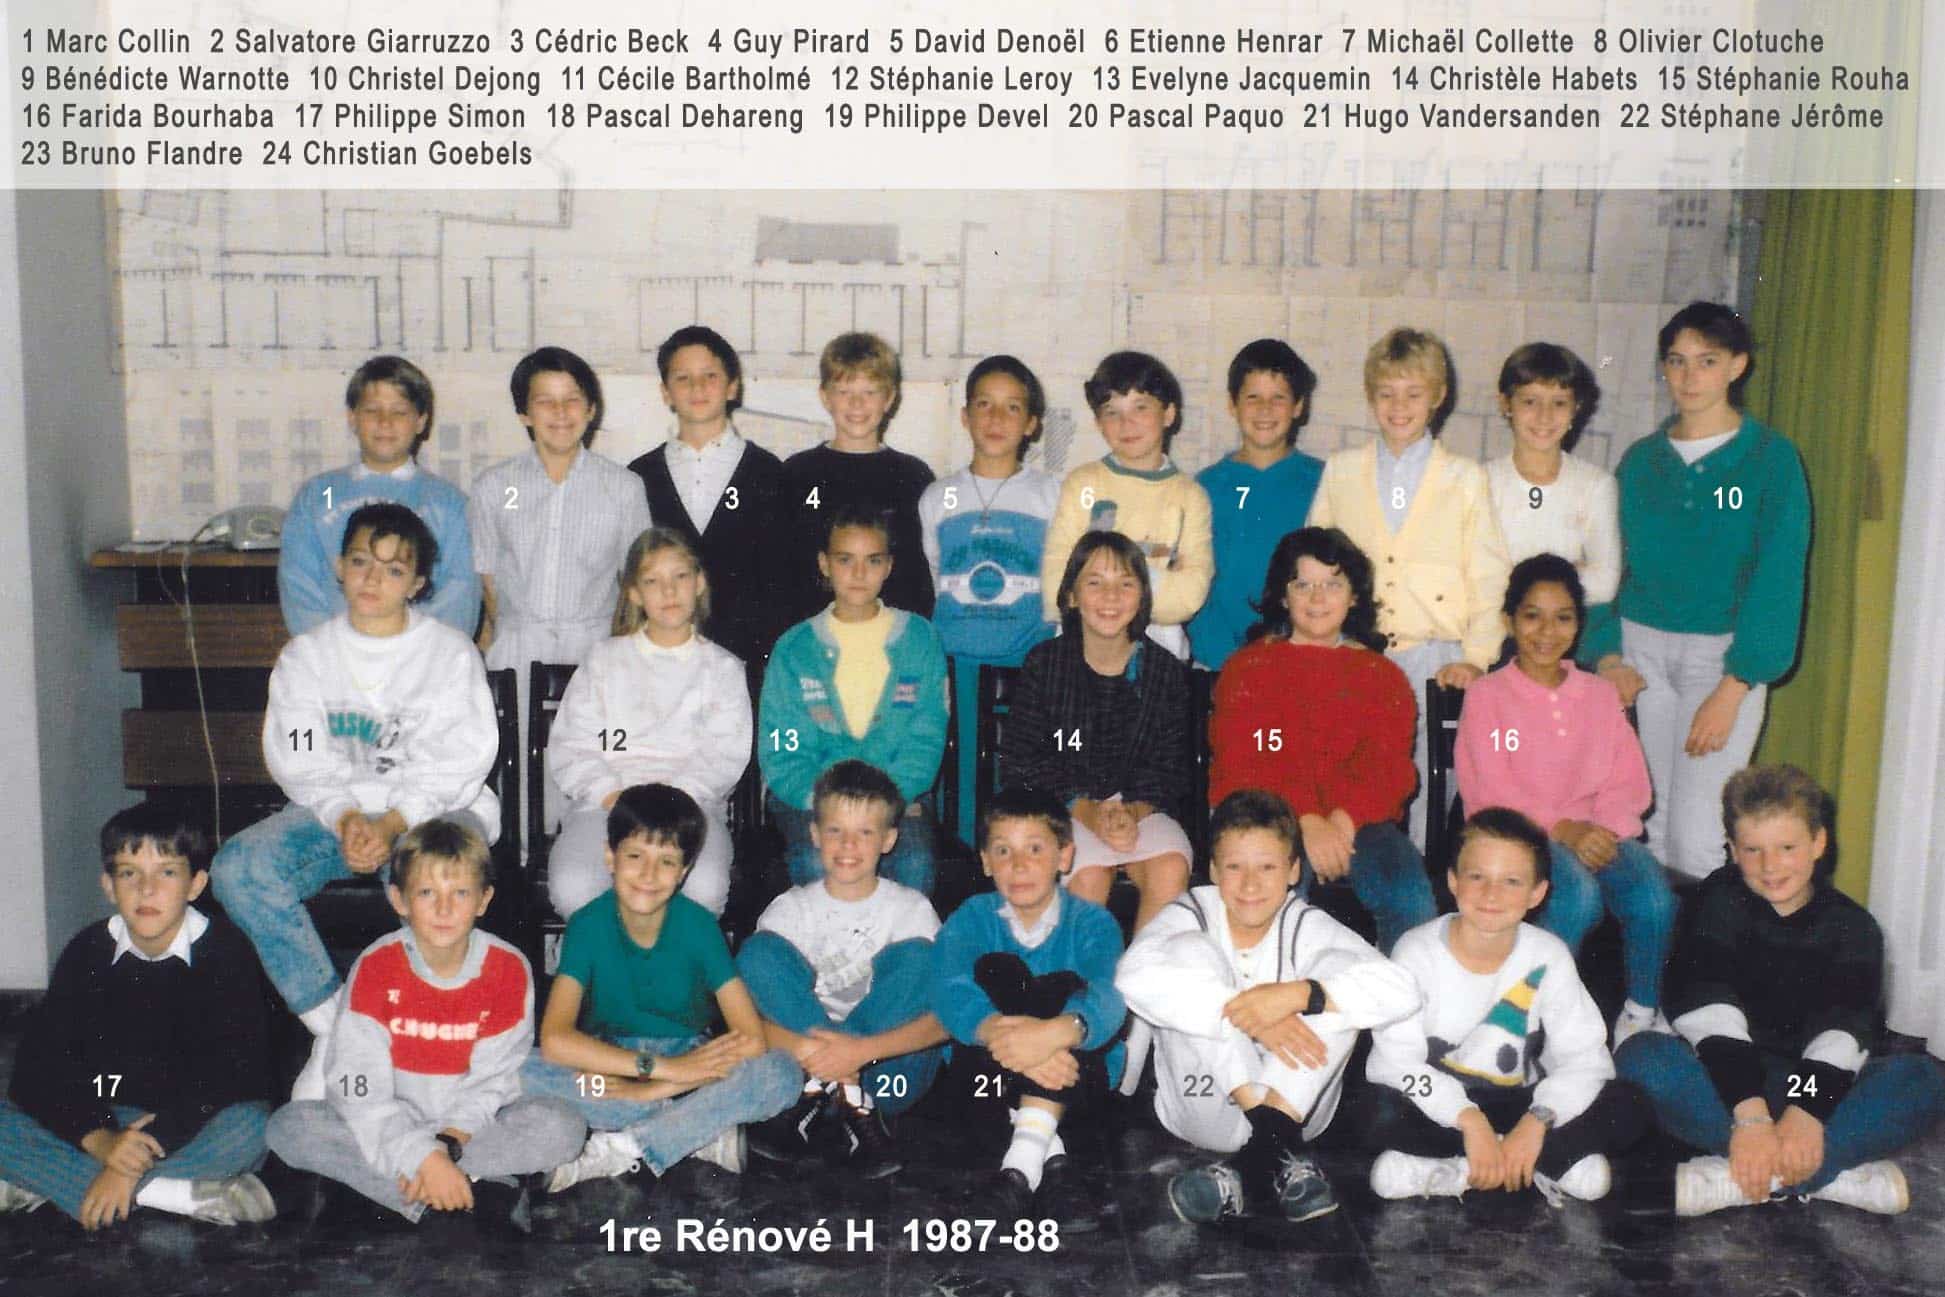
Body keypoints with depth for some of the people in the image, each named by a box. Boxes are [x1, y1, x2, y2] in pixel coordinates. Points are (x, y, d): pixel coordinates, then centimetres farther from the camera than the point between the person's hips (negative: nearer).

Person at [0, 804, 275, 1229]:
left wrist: (137, 1158, -26)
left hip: (186, 1130, -3)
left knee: (249, 1127, -34)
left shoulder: (225, 952, -10)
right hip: (105, 1120, 3)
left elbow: (232, 1074, -18)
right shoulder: (88, 952, -1)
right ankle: (176, 1195, -26)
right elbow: (37, 1067, -7)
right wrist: (99, 1139, -25)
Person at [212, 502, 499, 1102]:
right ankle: (332, 1026, -17)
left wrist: (393, 825, -22)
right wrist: (347, 819, -19)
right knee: (238, 867, -25)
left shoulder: (451, 653, 2)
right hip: (333, 810, 3)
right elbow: (301, 762, 0)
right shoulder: (305, 656, 10)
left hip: (437, 809, -3)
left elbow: (455, 761, -7)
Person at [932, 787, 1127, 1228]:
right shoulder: (970, 919, 0)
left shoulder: (1093, 922, -3)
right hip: (989, 1072, 1)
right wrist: (1001, 1035, -45)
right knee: (995, 969, -24)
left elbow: (1106, 997, -26)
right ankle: (1050, 1154, -34)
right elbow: (949, 992, -22)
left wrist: (1054, 1033, -50)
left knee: (1067, 985, -27)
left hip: (1077, 1071, -1)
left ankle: (1026, 1153, -40)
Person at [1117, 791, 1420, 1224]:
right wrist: (1248, 1016, -34)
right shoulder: (1191, 915, -7)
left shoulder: (1305, 927, -5)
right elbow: (1135, 977, -31)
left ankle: (1252, 1164, -30)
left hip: (1295, 1107, 1)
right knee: (1191, 951, -21)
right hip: (1205, 1108, -1)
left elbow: (1400, 989, -21)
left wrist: (1297, 995, -33)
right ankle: (1279, 1155, -28)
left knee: (1339, 964, -19)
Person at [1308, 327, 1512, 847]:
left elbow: (1489, 576, 5)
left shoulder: (1466, 479, 6)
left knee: (1429, 786, 1)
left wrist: (1477, 656, -5)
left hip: (1434, 660, -1)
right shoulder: (1340, 471, 10)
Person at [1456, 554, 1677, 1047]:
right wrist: (1562, 829, -18)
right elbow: (1489, 790, -5)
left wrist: (1602, 830, -12)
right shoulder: (1486, 695, 7)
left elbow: (1628, 782, 9)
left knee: (1654, 895, -28)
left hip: (1595, 833, 4)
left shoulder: (1600, 695, 20)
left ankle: (1642, 1012, -5)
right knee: (1579, 893, -35)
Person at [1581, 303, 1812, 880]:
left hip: (1723, 653, -4)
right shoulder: (1641, 460, 10)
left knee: (1695, 835, -11)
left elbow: (1777, 578, -8)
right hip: (1643, 649, 4)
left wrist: (1733, 689, -15)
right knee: (1656, 822, 5)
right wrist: (1607, 654, -5)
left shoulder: (1770, 458, -2)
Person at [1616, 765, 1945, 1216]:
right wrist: (1750, 1116, -33)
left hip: (1814, 1089, 2)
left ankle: (1731, 1179, -35)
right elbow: (1710, 1017, -18)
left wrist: (1805, 1114, -34)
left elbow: (1842, 1030, -15)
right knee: (1641, 1057, -31)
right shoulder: (1719, 903, -2)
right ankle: (1833, 1174, -35)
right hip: (1724, 1084, -1)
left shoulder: (1853, 928, 3)